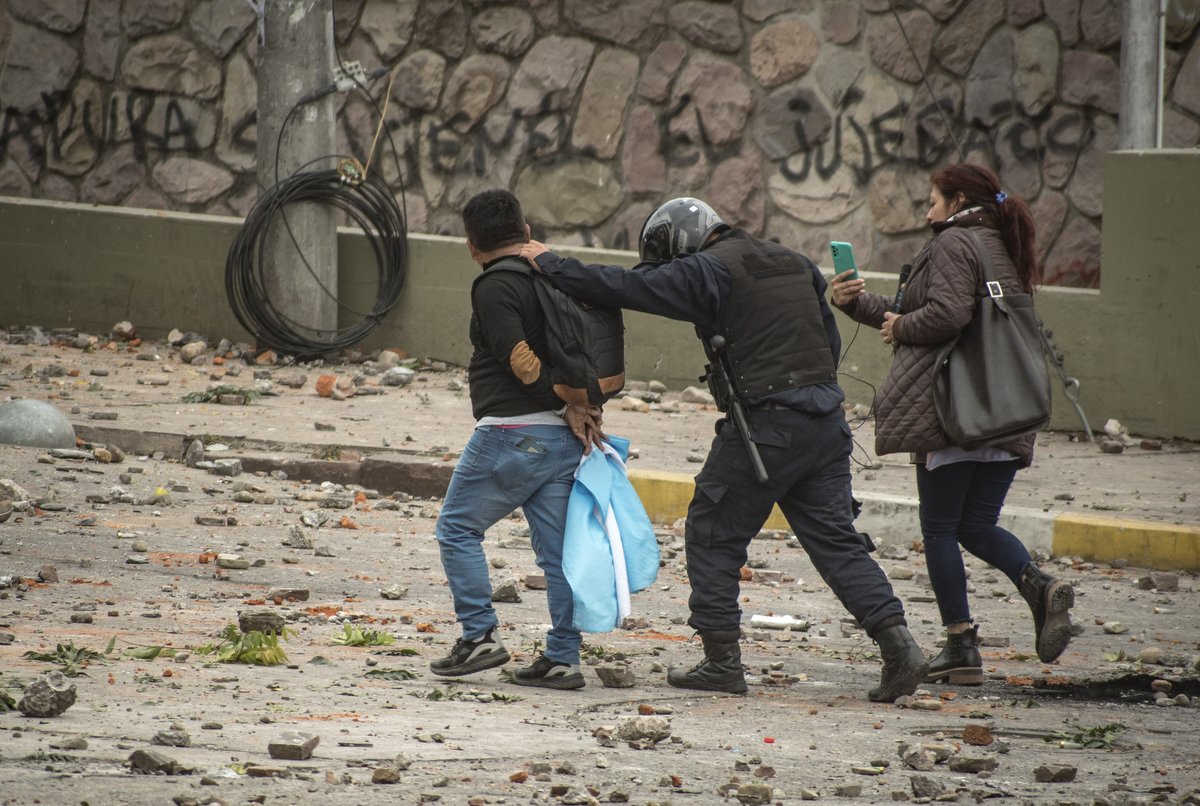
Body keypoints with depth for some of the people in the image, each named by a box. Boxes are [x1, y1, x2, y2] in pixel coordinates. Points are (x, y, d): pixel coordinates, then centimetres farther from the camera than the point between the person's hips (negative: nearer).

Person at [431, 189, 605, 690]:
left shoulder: (495, 287, -11)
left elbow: (520, 359, -20)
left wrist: (567, 405, -11)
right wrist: (585, 410, 3)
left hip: (511, 434, -7)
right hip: (563, 440, 7)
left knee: (458, 529, 7)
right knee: (557, 549, 7)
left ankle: (479, 635, -1)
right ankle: (563, 660, 5)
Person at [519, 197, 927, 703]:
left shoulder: (707, 271, -5)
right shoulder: (794, 263, 18)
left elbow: (624, 287, -6)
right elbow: (829, 340, 21)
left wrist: (548, 263, 4)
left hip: (767, 425, -7)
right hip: (826, 421, 7)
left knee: (713, 534, 6)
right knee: (835, 538, 8)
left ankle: (722, 658, 6)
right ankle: (897, 641, -4)